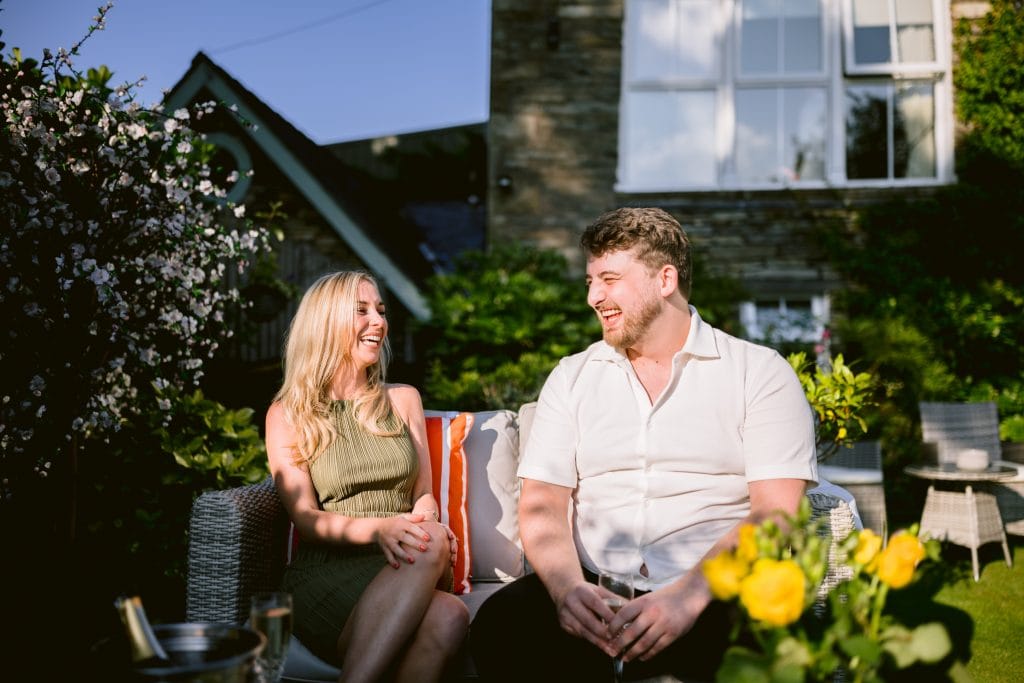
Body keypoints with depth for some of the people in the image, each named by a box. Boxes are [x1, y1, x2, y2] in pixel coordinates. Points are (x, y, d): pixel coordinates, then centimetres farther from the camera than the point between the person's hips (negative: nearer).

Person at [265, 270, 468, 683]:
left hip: (404, 570, 3)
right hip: (326, 574, -3)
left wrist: (424, 524, -12)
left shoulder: (403, 400, 18)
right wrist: (379, 528, -22)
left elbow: (424, 494, 14)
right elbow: (305, 517, -1)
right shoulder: (287, 415, 8)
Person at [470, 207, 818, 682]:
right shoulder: (571, 377, 13)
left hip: (714, 597, -2)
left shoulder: (760, 372, 3)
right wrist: (568, 586, -17)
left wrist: (688, 595, -23)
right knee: (500, 624, -28)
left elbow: (774, 512, -7)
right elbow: (541, 503, 4)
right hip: (593, 592, 3)